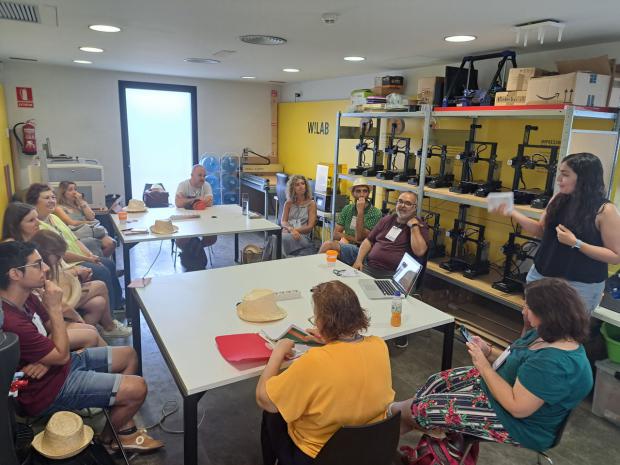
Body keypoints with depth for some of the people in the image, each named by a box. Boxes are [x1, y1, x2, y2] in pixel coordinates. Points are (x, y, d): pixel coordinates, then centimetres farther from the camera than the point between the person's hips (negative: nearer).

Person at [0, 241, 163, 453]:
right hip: (49, 389, -10)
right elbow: (62, 355, -22)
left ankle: (125, 428, 18)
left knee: (129, 355, 13)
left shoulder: (25, 297, -4)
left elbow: (51, 327, 8)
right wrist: (55, 308, -23)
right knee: (137, 388, -14)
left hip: (53, 363, 10)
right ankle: (107, 438, 17)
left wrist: (47, 359, -13)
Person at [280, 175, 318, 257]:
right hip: (287, 233, 3)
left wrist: (296, 230, -14)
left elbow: (310, 227, 1)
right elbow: (283, 221, 8)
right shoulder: (288, 203, 19)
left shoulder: (311, 203, 9)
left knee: (284, 238, -37)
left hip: (303, 236, -3)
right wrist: (291, 229, -16)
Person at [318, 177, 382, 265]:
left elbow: (359, 237, -11)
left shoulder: (375, 213, -4)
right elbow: (336, 234, 7)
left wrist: (360, 212, -15)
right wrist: (354, 239, -9)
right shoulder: (347, 209, 13)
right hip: (346, 246, 5)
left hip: (360, 251, -4)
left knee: (328, 244, -27)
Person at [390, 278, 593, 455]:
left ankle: (398, 414, 25)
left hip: (520, 423, -10)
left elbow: (517, 408, -32)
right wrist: (490, 352, -5)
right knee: (437, 381, 6)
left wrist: (484, 365, -25)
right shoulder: (551, 333, -4)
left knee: (425, 408, -8)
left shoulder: (555, 364, -35)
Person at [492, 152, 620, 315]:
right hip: (542, 274, 5)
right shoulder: (559, 199, 0)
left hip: (580, 285, -5)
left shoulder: (605, 210, -16)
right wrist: (512, 213, -5)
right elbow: (541, 230, 8)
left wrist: (576, 243, -24)